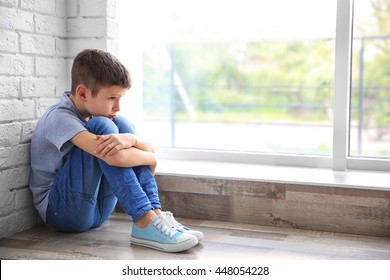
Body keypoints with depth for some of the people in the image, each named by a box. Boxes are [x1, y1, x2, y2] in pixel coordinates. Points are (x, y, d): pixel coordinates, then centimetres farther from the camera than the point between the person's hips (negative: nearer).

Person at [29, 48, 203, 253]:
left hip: (97, 210, 7)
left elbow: (149, 149, -5)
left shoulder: (93, 112, 5)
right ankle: (145, 222, -29)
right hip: (60, 210, -7)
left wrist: (130, 139, -28)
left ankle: (155, 212, -18)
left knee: (121, 125, -7)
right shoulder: (59, 118, -19)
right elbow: (115, 158, -33)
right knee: (102, 127, -24)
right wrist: (151, 159, -14)